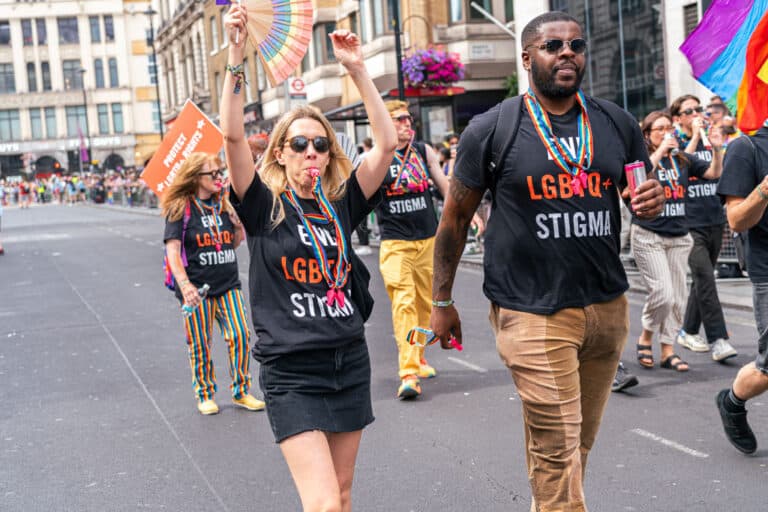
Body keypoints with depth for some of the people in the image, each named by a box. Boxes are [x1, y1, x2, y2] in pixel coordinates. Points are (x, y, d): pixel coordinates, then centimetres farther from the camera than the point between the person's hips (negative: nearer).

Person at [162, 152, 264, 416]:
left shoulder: (223, 205, 11)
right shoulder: (180, 209, -5)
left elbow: (235, 243, 19)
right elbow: (172, 250, -12)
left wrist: (239, 222, -2)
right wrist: (184, 284, -25)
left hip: (228, 284, 4)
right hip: (197, 288, -4)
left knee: (240, 335, -3)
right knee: (200, 345, 4)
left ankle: (241, 392, 10)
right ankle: (205, 395, 20)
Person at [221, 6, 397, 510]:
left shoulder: (342, 204, 5)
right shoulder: (264, 206, -3)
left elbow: (387, 142, -3)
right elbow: (233, 136, -16)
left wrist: (358, 69, -6)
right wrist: (237, 56, -21)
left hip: (350, 362, 4)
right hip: (292, 372, -4)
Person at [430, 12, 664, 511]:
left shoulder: (617, 123, 7)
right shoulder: (492, 130, -4)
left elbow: (644, 192, 19)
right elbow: (455, 217, 3)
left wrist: (654, 201, -6)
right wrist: (442, 301, 4)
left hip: (608, 305, 5)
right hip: (532, 312, -4)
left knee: (581, 440, 15)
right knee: (556, 447, -5)